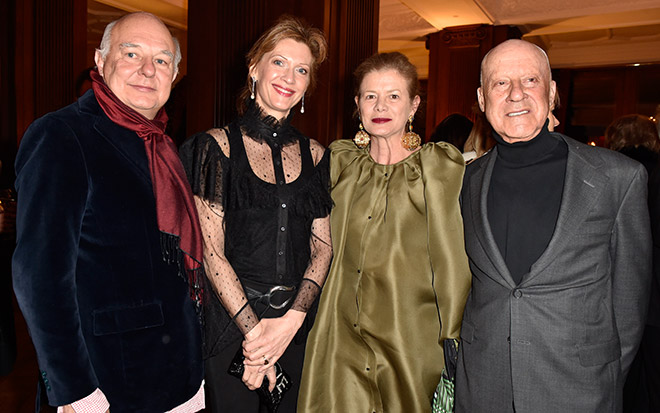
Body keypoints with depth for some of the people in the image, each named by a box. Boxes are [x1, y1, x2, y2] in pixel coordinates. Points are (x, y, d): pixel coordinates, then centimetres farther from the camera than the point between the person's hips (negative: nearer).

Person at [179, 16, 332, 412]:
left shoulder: (314, 154, 7)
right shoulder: (218, 145, -3)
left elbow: (323, 247, 3)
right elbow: (211, 250, -8)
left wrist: (291, 318, -10)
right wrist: (254, 328, -13)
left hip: (299, 323, 3)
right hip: (231, 317, -3)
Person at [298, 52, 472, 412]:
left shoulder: (440, 167, -4)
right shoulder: (340, 162, 6)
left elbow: (452, 261, -5)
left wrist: (453, 340, -7)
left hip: (410, 342, -2)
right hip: (342, 340, 3)